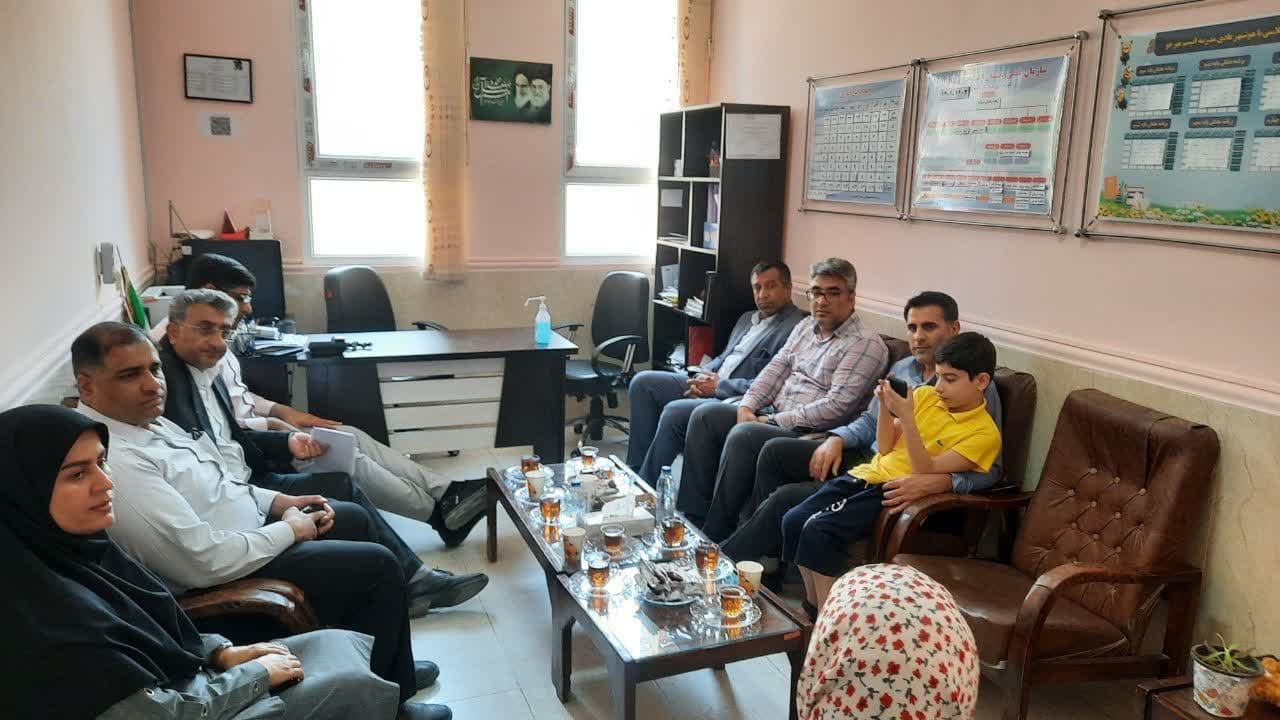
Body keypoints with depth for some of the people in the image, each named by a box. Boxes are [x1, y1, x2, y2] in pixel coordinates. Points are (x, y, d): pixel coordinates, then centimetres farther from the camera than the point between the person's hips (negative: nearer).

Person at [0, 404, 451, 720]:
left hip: (178, 680, 8)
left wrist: (220, 652, 1)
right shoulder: (39, 615, -30)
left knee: (346, 645, 5)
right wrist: (258, 674, -12)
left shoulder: (74, 545, -3)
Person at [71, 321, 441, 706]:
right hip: (224, 577, -10)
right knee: (379, 566, -7)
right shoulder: (116, 464, -31)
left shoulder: (142, 419, 1)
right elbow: (204, 562, -32)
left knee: (354, 519, 20)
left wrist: (276, 501, 3)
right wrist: (288, 531, -18)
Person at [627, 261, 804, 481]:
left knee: (674, 412, -30)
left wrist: (718, 386, -15)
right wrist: (704, 376, 2)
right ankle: (636, 469, 1)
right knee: (642, 382, 0)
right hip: (711, 385, 10)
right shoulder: (747, 318, 20)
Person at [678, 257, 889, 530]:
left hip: (811, 433, -9)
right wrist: (747, 406, -4)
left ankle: (717, 535, -21)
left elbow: (836, 406, -19)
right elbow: (777, 368, 14)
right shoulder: (806, 326, 17)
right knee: (704, 415, -5)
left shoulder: (866, 345, -10)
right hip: (771, 414, 9)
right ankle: (692, 515, -3)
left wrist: (773, 420, -17)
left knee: (742, 436, -31)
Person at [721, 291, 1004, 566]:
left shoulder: (977, 387, -10)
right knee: (775, 450, -3)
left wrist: (936, 483, -32)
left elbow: (991, 468, -14)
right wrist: (837, 440, 0)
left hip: (897, 485, -8)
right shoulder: (901, 369, 12)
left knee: (786, 497, -19)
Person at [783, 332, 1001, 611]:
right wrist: (885, 406, -7)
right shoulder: (925, 395, 8)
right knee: (794, 520, -11)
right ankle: (812, 606, 4)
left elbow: (926, 472, -17)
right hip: (871, 473, 7)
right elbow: (886, 447, 9)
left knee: (818, 531, -26)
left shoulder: (984, 432, -9)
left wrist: (906, 417, -24)